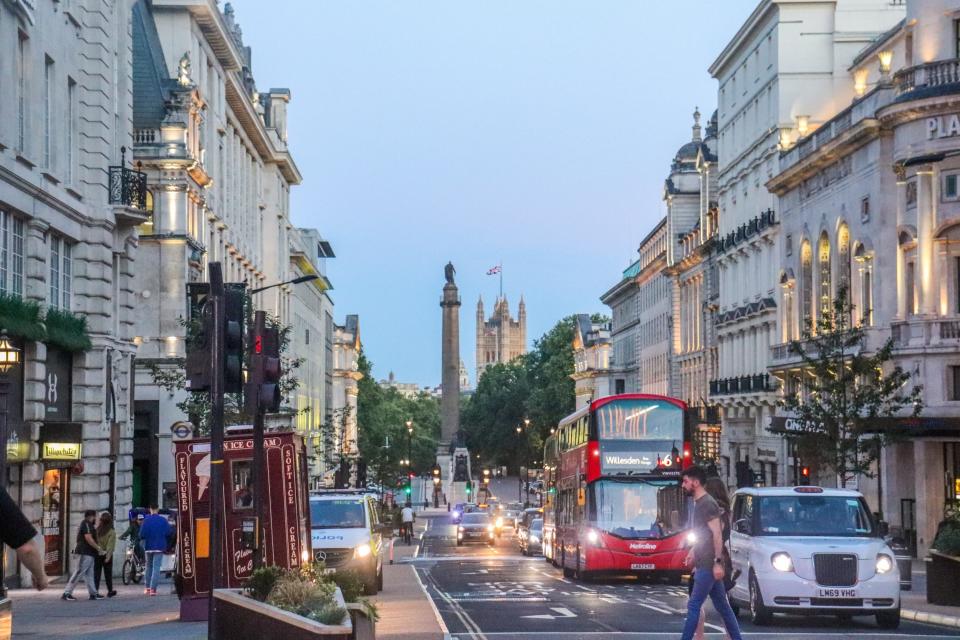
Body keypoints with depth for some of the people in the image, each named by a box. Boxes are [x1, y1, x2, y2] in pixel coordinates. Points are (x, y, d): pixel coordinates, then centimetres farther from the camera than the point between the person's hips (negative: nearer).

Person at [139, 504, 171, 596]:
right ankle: (153, 588, -14)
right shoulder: (163, 520, -6)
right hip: (160, 547, -1)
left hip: (148, 547, 1)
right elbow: (168, 532, -4)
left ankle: (148, 587, 21)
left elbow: (142, 534, -13)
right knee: (156, 567, -3)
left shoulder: (146, 520, -9)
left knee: (149, 566, 18)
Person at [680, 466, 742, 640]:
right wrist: (694, 551, 24)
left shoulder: (707, 503, -14)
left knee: (693, 606, -8)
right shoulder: (699, 503, 15)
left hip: (708, 565, -10)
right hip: (705, 564, 10)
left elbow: (717, 533, -20)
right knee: (722, 606, 11)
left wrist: (717, 562, -23)